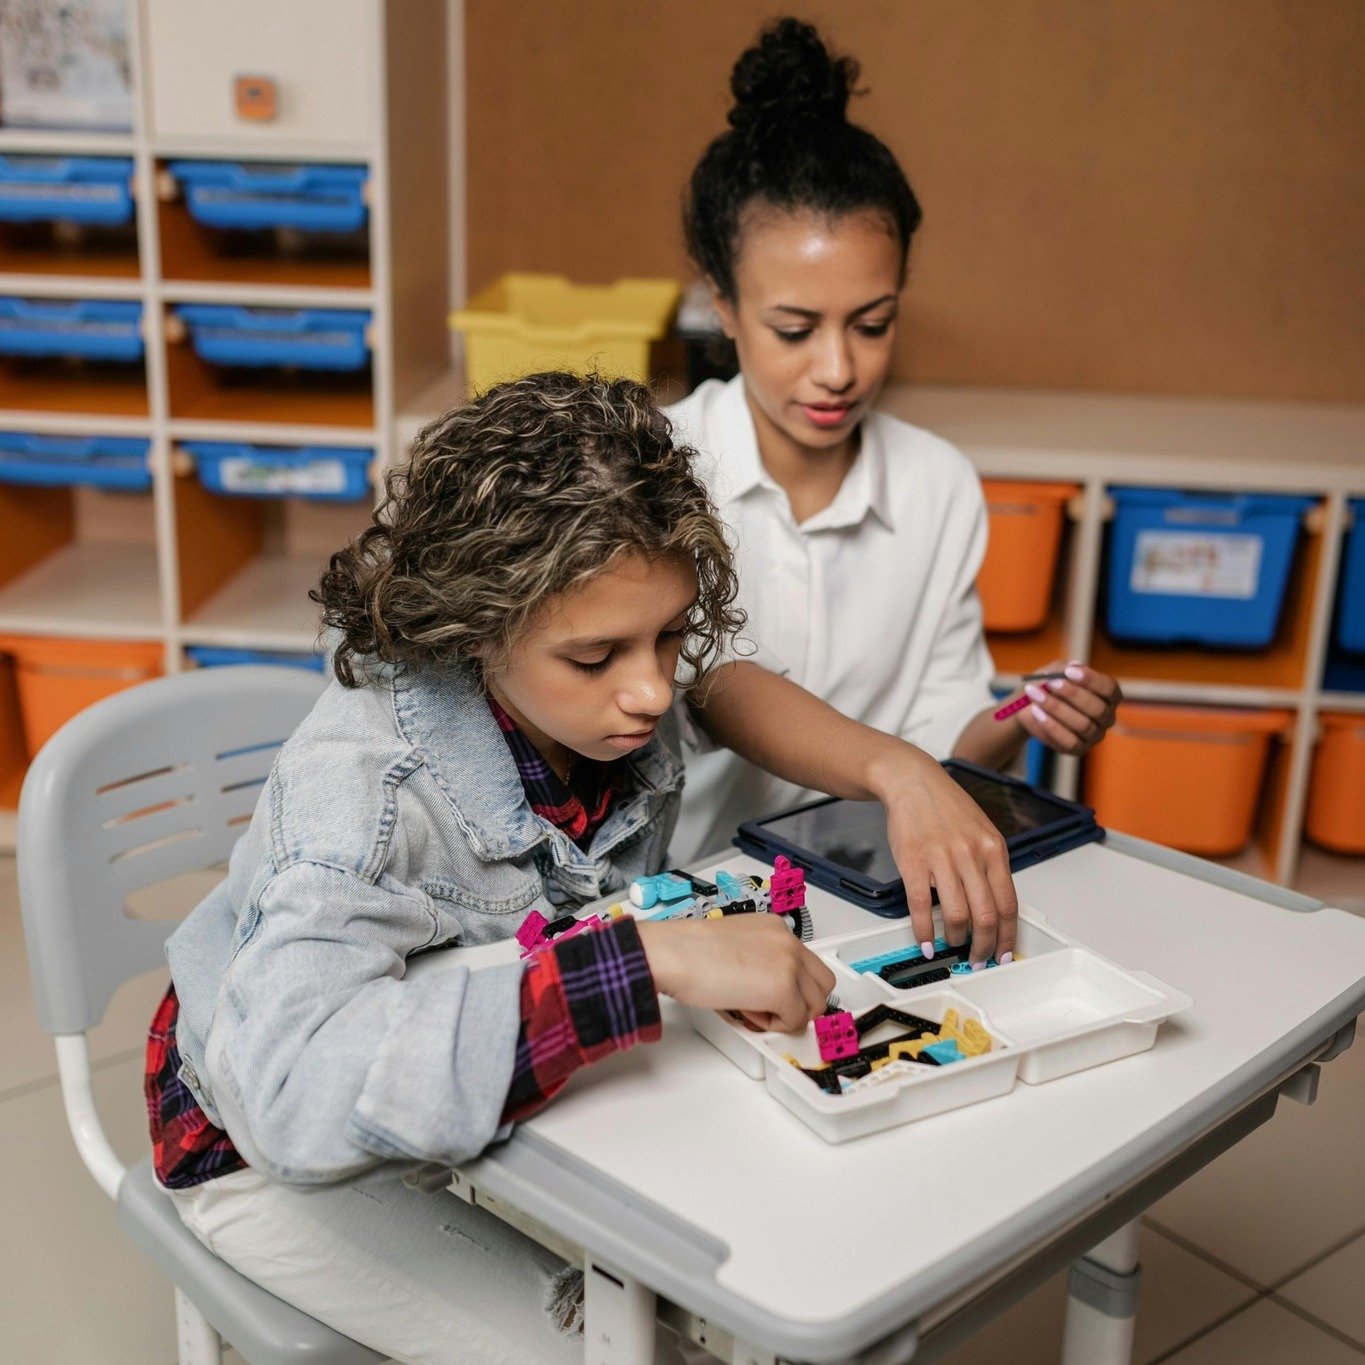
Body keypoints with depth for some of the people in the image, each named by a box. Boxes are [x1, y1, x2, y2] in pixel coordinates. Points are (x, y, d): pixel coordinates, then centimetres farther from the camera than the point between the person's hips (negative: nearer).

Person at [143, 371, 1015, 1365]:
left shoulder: (604, 686, -21)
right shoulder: (362, 784, -39)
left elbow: (729, 689, -1)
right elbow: (294, 1086, -52)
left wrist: (900, 770, -22)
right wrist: (655, 959, -54)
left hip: (514, 1086, 6)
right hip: (282, 1157, -5)